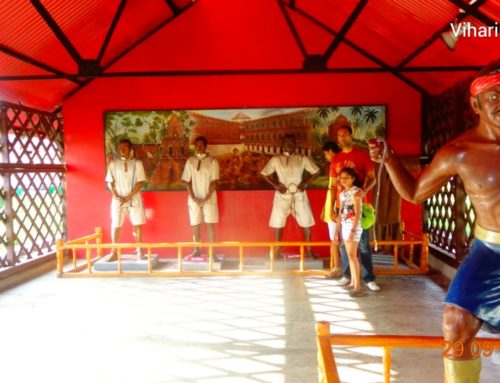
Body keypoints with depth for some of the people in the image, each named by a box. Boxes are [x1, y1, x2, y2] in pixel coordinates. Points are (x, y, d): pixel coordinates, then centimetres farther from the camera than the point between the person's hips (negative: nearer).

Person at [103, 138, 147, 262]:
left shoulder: (137, 163, 1)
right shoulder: (113, 163, 6)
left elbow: (140, 182, -5)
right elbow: (110, 182, 5)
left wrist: (129, 196, -12)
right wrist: (116, 196, -10)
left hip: (134, 199, -1)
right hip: (117, 199, 1)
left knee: (137, 224, 0)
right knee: (115, 226, 0)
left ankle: (139, 251, 9)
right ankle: (114, 252, 6)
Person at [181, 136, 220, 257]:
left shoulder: (212, 161, -2)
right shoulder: (190, 161, 5)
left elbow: (214, 181, -6)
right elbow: (187, 180, 3)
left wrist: (207, 197, -13)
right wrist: (193, 197, -7)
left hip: (209, 199, -2)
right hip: (194, 199, 2)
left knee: (210, 224, -1)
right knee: (195, 225, 5)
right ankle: (197, 250, 15)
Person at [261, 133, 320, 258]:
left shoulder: (302, 159, 2)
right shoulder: (276, 159, 2)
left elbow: (316, 171, 6)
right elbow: (264, 174, 5)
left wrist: (306, 182, -7)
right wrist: (275, 184, -8)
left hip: (299, 195, 0)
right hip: (282, 195, 0)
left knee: (306, 223, 1)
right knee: (278, 223, 2)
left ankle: (309, 251, 13)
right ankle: (277, 251, 13)